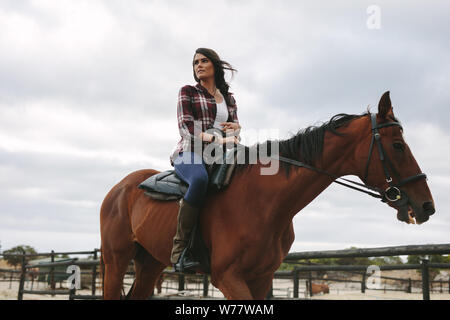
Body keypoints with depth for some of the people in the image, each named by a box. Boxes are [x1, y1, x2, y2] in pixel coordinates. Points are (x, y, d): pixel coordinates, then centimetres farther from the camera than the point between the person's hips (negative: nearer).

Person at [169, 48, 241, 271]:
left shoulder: (229, 98, 23)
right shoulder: (188, 92, 10)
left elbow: (234, 130, 22)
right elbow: (186, 127, -4)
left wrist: (235, 128, -5)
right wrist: (216, 139, -19)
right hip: (190, 153, -5)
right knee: (200, 179, -40)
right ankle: (179, 249, -38)